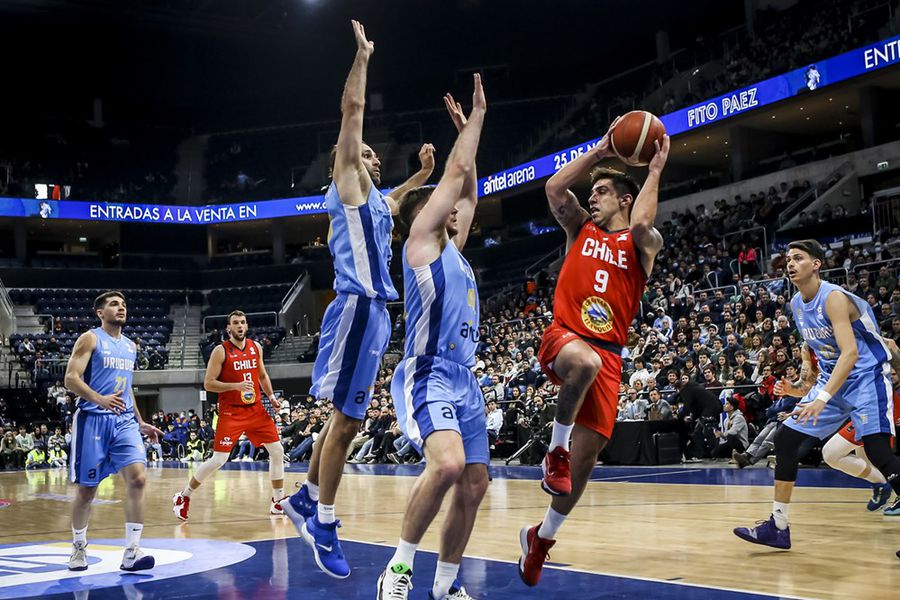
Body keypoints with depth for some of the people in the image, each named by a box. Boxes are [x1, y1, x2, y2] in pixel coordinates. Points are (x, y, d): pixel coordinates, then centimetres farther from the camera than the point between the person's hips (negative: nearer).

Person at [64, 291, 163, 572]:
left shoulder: (130, 346, 18)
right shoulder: (90, 338, -1)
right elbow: (71, 378, -11)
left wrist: (141, 422, 23)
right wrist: (99, 399, -27)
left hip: (125, 421, 5)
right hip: (93, 419, -5)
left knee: (137, 477, -14)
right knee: (87, 490, 3)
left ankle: (131, 552, -13)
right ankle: (79, 546, 26)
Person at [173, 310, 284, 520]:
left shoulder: (256, 347, 7)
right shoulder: (221, 351, -9)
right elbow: (208, 384, -11)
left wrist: (271, 395, 5)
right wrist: (236, 386, -22)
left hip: (256, 409, 5)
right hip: (231, 413, -5)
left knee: (277, 450, 1)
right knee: (218, 459, -8)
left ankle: (278, 502, 13)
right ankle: (183, 497, 10)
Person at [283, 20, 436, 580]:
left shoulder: (377, 200, 22)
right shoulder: (345, 186, 0)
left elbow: (397, 198, 50)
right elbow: (352, 108, -6)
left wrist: (421, 175, 40)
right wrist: (363, 55, 0)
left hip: (376, 312, 9)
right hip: (357, 307, -9)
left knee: (346, 418, 14)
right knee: (347, 418, -8)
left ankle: (307, 499, 24)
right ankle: (324, 524, -2)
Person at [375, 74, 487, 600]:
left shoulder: (451, 247, 21)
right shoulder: (421, 237, 0)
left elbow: (468, 192, 32)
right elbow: (456, 172, -1)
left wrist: (472, 128, 33)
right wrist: (475, 118, 11)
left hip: (465, 378, 9)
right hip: (429, 374, -9)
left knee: (474, 485, 6)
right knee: (447, 463, -30)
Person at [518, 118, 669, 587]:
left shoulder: (644, 244, 10)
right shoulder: (581, 229, 16)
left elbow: (640, 226, -15)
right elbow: (554, 190, -1)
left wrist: (655, 170, -6)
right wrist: (600, 151, 2)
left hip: (608, 355, 1)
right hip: (563, 337, 0)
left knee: (588, 453, -2)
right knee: (585, 362, -40)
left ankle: (543, 537, 20)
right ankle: (556, 449, -18)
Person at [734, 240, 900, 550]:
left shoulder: (834, 297, -21)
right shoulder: (796, 304, 5)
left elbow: (851, 353, -31)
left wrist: (822, 398, -39)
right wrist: (803, 388, 15)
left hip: (866, 378, -8)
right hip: (832, 381, 8)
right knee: (785, 440, 2)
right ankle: (778, 527, 7)